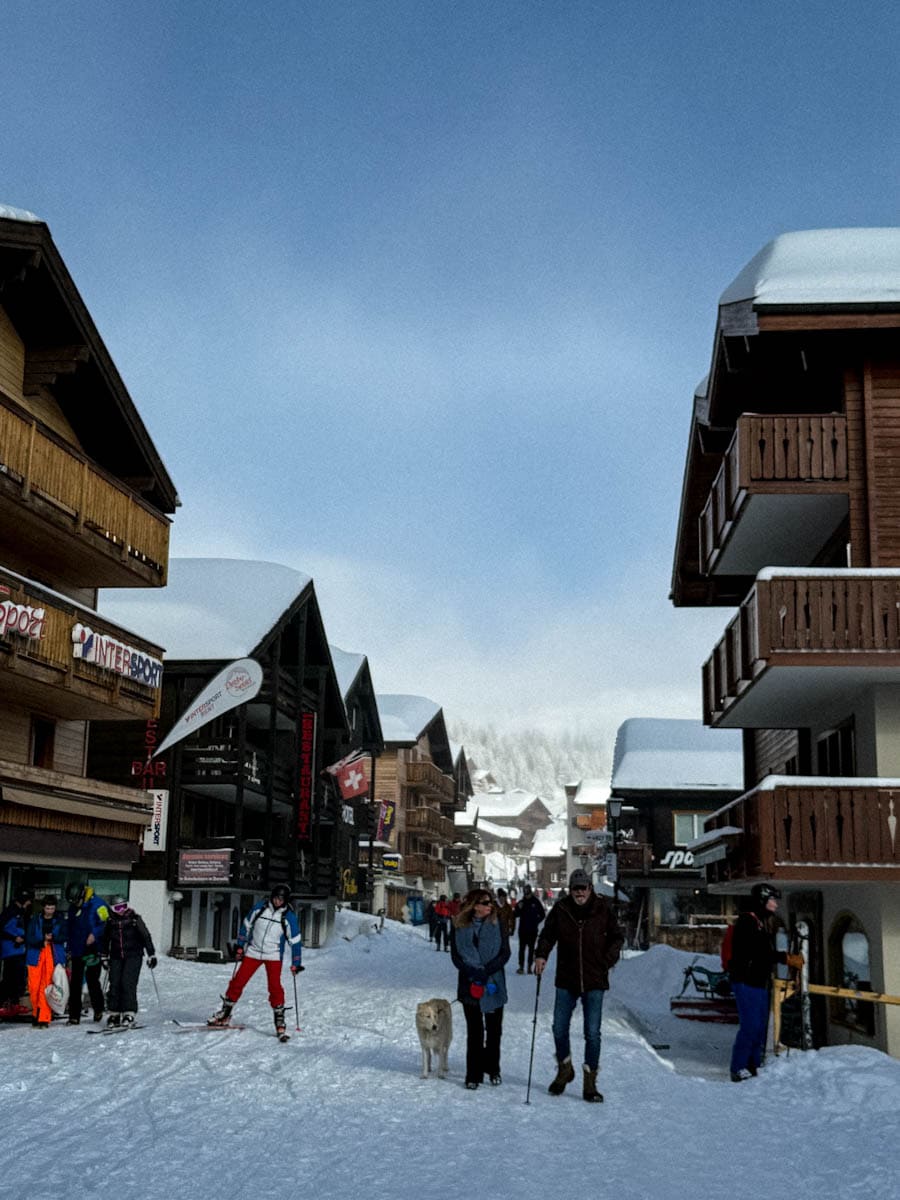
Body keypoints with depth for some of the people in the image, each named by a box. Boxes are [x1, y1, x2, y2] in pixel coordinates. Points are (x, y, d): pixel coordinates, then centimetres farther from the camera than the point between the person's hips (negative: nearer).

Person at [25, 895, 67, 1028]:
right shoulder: (35, 920, 6)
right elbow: (29, 938, 1)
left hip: (54, 957, -1)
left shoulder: (60, 920, 7)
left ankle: (44, 1018, -5)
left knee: (47, 987, -7)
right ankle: (36, 1013, 19)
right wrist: (41, 942, -15)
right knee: (34, 986, -3)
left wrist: (52, 938, -16)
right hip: (36, 956, 1)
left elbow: (64, 937, 2)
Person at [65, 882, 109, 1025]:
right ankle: (74, 1015, 6)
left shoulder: (97, 904, -9)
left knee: (92, 981, -4)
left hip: (92, 950, -6)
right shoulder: (73, 908, 13)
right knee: (75, 983, 3)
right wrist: (69, 949, 19)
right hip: (77, 951, 6)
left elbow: (105, 922, -12)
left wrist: (94, 934, -26)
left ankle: (98, 1009, 16)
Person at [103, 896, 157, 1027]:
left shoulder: (134, 919, -4)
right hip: (116, 957, 3)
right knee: (114, 984, -3)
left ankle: (129, 1013, -11)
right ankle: (114, 1014, 6)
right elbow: (105, 940, 20)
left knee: (128, 983, -14)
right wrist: (105, 956, 22)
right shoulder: (110, 922, 5)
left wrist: (151, 955, -3)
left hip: (133, 956, -3)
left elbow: (146, 936, -1)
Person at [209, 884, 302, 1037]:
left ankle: (279, 1020, -3)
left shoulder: (289, 917, -11)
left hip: (273, 956, -2)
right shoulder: (259, 908, -7)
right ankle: (225, 1014, 15)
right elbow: (246, 926, 7)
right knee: (238, 981, 0)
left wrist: (296, 964, -4)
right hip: (253, 952, 2)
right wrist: (240, 947, 7)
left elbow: (295, 941, -4)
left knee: (274, 986, -14)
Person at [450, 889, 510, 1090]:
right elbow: (456, 957, -1)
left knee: (494, 1030, 9)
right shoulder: (459, 926, -2)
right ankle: (473, 1075, 7)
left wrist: (486, 970, -15)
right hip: (469, 986, -1)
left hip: (494, 985, 1)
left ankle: (492, 1068, 25)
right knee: (474, 1031, 0)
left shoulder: (496, 924, -2)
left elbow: (505, 953, -3)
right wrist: (473, 973, -16)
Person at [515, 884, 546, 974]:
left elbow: (542, 914, 8)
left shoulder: (536, 902, 1)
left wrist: (536, 921, 0)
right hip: (523, 929, 1)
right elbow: (516, 915, 3)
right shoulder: (521, 902, 5)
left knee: (531, 948, 5)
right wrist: (519, 908, -14)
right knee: (522, 948, -3)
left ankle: (530, 967, 10)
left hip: (533, 930, -1)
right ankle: (521, 967, -2)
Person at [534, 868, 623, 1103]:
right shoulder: (560, 909, -2)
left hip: (594, 981, -2)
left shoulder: (603, 909, -3)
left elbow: (617, 938, 8)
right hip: (566, 980, 2)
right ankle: (564, 1070, 32)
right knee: (559, 1029, 8)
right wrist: (541, 955, -8)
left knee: (592, 1033, -1)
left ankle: (590, 1083, 8)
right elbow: (547, 934, 8)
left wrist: (608, 961, -5)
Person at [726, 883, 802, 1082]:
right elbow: (759, 952, -22)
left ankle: (754, 1066, 20)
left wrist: (790, 958, -2)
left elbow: (767, 953, 13)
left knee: (761, 1026, 12)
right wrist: (786, 958, -22)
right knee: (750, 1026, -10)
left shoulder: (764, 923, 18)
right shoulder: (746, 922, -14)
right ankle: (739, 1069, -4)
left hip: (760, 982, 10)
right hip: (746, 982, -10)